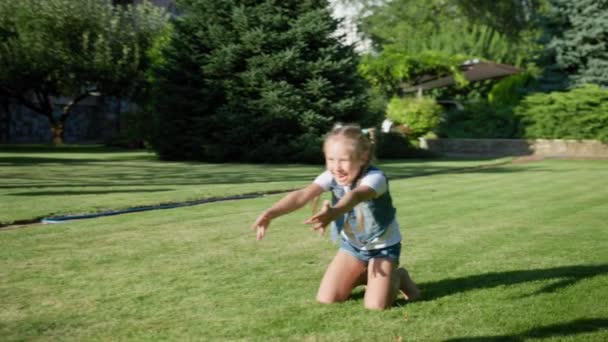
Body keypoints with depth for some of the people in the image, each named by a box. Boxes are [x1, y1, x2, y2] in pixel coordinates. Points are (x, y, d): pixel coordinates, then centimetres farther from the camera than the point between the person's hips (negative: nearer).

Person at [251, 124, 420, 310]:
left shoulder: (375, 177, -33)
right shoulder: (331, 177, -17)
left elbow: (356, 196, -56)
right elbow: (302, 195, -32)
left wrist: (333, 213, -78)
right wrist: (271, 213, -50)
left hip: (383, 246, -5)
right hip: (352, 245, 5)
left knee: (375, 305, -19)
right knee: (326, 299, -3)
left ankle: (397, 277, 13)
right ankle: (362, 276, 24)